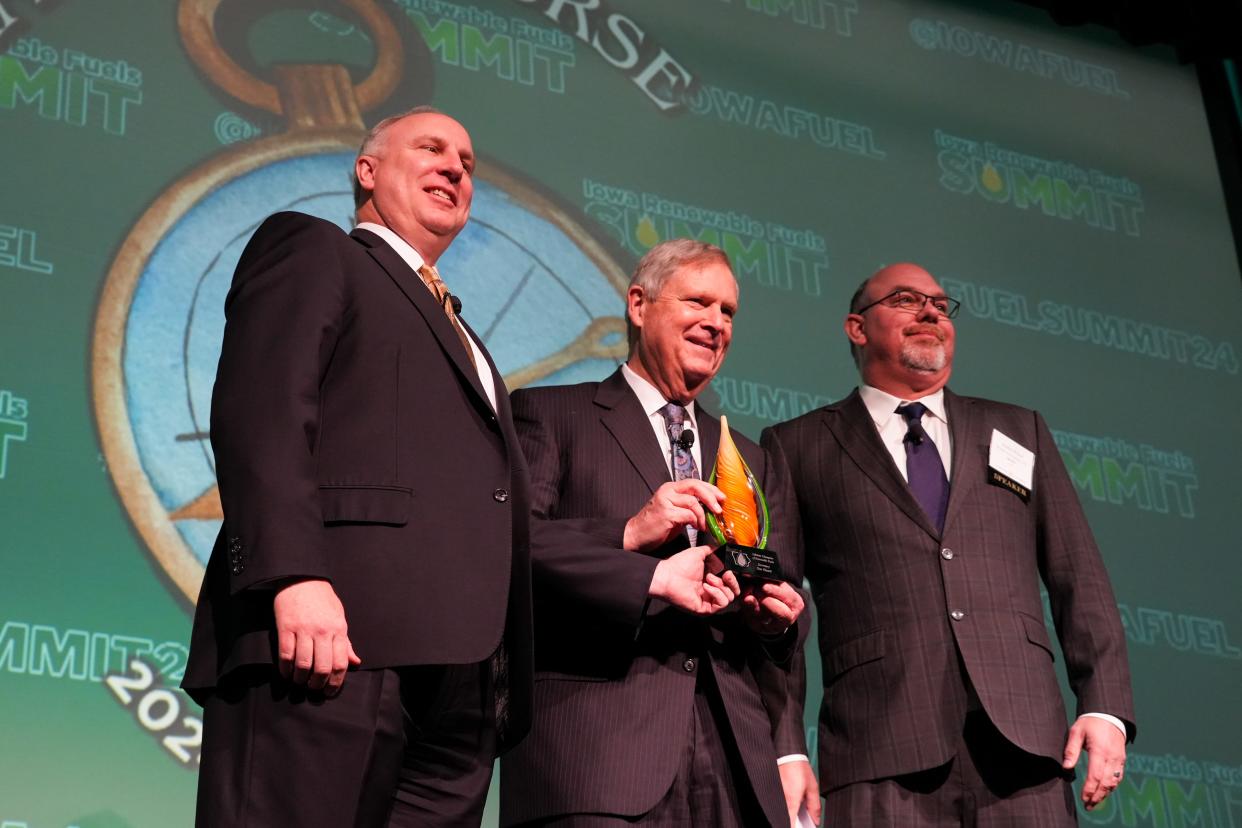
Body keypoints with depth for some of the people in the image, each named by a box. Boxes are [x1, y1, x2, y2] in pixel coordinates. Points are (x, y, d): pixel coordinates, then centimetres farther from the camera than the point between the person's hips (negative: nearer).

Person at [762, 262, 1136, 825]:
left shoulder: (1018, 432, 21)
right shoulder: (797, 447, 12)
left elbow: (1079, 578, 15)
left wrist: (1106, 708, 3)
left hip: (1022, 742, 2)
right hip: (883, 761, -2)